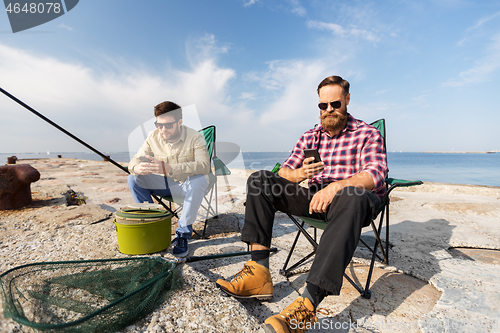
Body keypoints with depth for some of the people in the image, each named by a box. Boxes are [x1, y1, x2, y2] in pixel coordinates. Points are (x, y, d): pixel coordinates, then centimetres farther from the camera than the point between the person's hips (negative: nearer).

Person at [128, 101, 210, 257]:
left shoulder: (194, 137, -19)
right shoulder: (153, 137, -4)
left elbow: (204, 165, -34)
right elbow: (136, 159, -5)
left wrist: (168, 168, -46)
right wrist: (136, 167, -33)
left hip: (186, 184, -4)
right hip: (164, 184, 4)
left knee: (200, 181, -36)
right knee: (133, 179, -14)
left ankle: (183, 234, -21)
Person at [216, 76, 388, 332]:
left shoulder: (368, 134, 5)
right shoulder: (310, 136, 15)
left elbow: (376, 175, -12)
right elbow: (284, 170, 9)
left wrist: (336, 186, -30)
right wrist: (299, 173, -16)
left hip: (350, 198, -3)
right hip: (315, 197, 4)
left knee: (353, 197, -41)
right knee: (260, 180, -12)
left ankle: (308, 303, -44)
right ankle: (259, 272, -25)